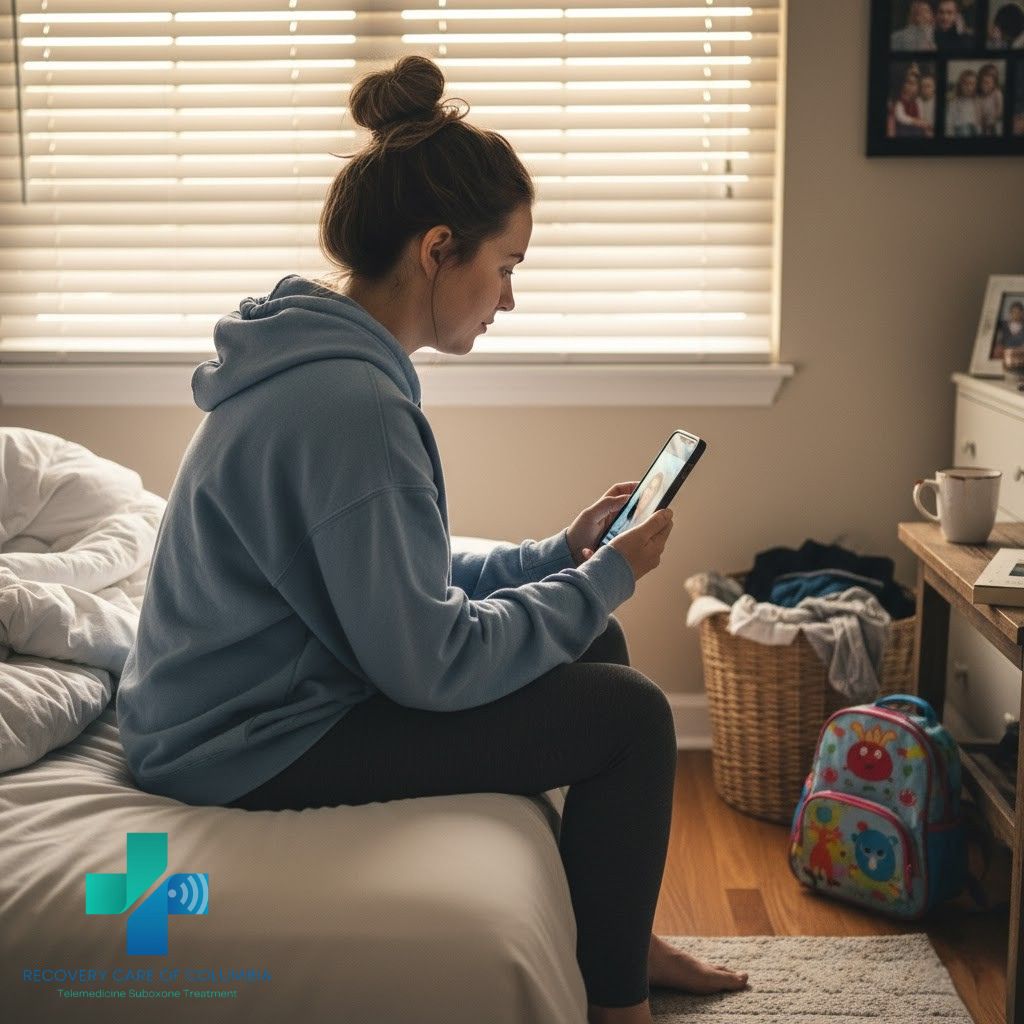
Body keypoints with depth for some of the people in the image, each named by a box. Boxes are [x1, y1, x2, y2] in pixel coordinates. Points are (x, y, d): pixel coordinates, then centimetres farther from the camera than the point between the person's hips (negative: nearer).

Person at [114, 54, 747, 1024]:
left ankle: (621, 936, 28)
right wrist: (604, 580, -13)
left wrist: (560, 553, 4)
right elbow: (429, 662, -25)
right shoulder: (350, 404, -27)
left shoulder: (326, 361, 4)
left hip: (274, 686, 10)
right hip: (252, 748, -10)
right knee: (631, 714, -9)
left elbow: (405, 578, 11)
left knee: (595, 650, 13)